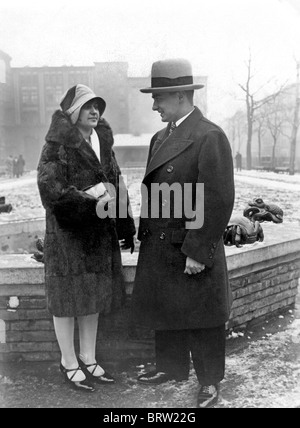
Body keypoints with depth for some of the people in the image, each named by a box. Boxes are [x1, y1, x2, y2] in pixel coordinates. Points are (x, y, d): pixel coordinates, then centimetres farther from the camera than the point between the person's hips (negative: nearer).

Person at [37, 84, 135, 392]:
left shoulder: (102, 142, 10)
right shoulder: (57, 146, -10)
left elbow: (117, 184, 12)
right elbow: (50, 189, -19)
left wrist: (126, 228, 9)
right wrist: (88, 198, -24)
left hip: (100, 232, 7)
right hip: (67, 233, -6)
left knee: (94, 297, 13)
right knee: (68, 299, 4)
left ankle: (88, 359, 28)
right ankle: (69, 364, 20)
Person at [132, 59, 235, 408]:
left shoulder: (210, 137, -15)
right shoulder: (160, 138, 11)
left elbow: (218, 201, -19)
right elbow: (152, 191, 12)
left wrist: (198, 252, -19)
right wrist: (146, 234, 8)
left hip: (192, 251, -7)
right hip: (158, 247, 8)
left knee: (200, 318, 8)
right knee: (164, 311, 19)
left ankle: (210, 381, 28)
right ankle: (171, 367, 39)